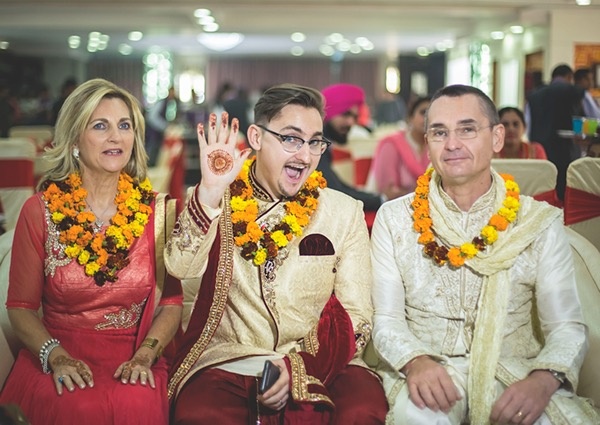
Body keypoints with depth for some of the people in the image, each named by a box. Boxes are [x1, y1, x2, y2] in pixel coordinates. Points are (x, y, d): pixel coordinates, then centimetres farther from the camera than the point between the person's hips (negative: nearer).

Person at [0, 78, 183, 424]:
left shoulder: (155, 210, 3)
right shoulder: (40, 210, 1)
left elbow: (172, 301, 5)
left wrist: (145, 355, -11)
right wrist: (55, 356, -13)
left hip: (133, 360, 1)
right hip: (59, 358, -1)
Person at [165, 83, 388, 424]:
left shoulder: (345, 212, 7)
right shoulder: (215, 202, 6)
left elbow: (356, 316, 2)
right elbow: (182, 268, -10)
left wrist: (300, 364, -13)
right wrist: (210, 192, -21)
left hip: (319, 364, 1)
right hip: (227, 363, -1)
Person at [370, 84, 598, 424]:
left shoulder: (540, 223, 1)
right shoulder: (395, 219, 3)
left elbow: (567, 327, -3)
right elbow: (386, 318, 0)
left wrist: (543, 379, -25)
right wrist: (415, 361, -22)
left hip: (513, 372, 1)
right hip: (425, 371, -1)